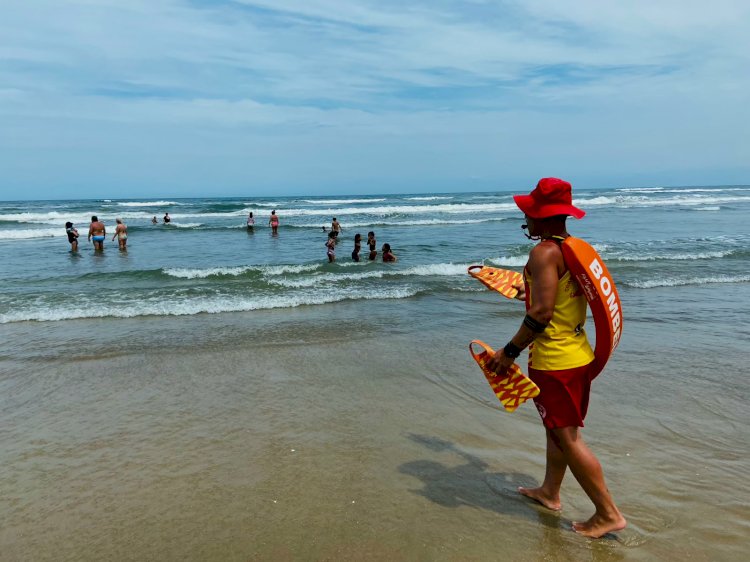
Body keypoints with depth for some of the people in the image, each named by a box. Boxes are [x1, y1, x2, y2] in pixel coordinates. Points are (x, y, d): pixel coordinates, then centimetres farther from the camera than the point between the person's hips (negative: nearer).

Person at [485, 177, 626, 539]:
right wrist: (532, 287, 31)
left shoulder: (544, 252, -20)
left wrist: (510, 351, -19)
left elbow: (542, 311, -27)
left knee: (567, 437, 2)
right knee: (558, 428, 21)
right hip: (579, 355, 10)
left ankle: (609, 514, 12)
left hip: (553, 361, -10)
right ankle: (549, 492, 38)